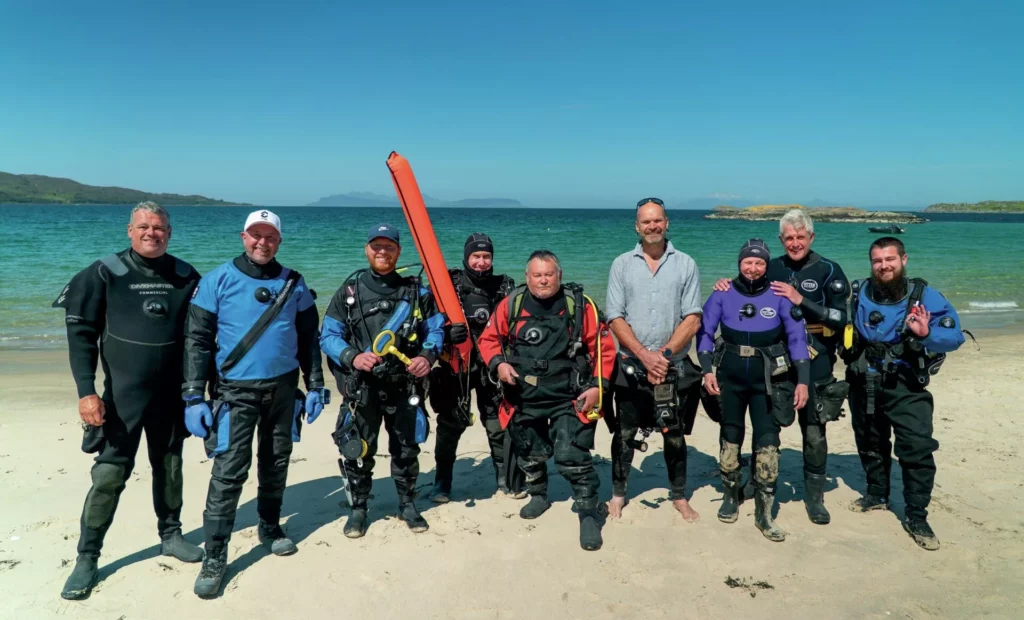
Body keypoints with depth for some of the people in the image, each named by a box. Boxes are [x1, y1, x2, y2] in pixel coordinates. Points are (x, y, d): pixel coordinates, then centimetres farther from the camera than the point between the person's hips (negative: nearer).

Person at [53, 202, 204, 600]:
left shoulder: (185, 276, 2)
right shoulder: (105, 273, -6)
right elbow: (81, 333, -7)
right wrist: (86, 391, -14)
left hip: (172, 393, 3)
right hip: (122, 394, -3)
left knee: (170, 469, 14)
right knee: (109, 475, -2)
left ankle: (170, 535, 32)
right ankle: (87, 559, 12)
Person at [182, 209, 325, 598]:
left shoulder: (294, 284, 3)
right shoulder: (217, 281, -5)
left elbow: (308, 340, 9)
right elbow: (197, 340, -6)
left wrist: (315, 387, 6)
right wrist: (193, 397, -11)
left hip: (283, 389, 3)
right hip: (235, 391, -3)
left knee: (276, 463, 15)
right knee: (229, 472, -7)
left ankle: (270, 528, 35)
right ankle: (215, 557, 3)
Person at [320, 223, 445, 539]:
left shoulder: (416, 291, 3)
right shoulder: (349, 291, -1)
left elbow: (435, 329, 7)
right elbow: (328, 336, -2)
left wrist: (427, 356, -13)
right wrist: (352, 357, -19)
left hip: (405, 387, 1)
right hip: (362, 388, -1)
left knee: (406, 449, 13)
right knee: (358, 451, 6)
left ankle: (408, 505, 33)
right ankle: (358, 508, 26)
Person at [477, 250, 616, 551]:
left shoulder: (579, 305, -7)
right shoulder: (511, 304, -3)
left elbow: (603, 346, -4)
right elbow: (488, 339, 6)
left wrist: (598, 386, -11)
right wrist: (498, 364, -12)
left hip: (569, 398, -3)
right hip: (524, 399, 3)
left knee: (573, 457, -11)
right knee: (530, 454, 20)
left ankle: (588, 514, 7)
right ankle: (539, 496, 48)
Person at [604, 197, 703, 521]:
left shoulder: (685, 264, 2)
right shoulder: (622, 264, 2)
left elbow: (693, 319, -4)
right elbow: (615, 318, -4)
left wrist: (664, 354, -15)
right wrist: (644, 355, -14)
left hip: (672, 367, 0)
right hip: (630, 366, 0)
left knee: (674, 434, 11)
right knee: (625, 433, 8)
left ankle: (679, 496, 26)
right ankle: (618, 494, 23)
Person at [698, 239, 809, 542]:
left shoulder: (780, 296, -6)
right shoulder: (722, 294, -4)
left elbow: (797, 338, -4)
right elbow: (705, 332, -2)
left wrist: (803, 380, -10)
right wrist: (707, 370, -12)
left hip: (767, 380, -1)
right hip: (730, 377, 1)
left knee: (768, 442, -3)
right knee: (730, 437, 13)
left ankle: (764, 513, 6)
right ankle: (731, 495, 33)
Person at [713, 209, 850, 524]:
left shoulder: (829, 271, -4)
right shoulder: (771, 268, 5)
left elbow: (839, 319, -11)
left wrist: (800, 300, -21)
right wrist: (727, 285, -7)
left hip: (814, 365, -2)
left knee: (814, 433, 5)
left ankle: (814, 497, 22)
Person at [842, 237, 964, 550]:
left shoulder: (925, 296, -11)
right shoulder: (858, 293, -3)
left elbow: (955, 336, -15)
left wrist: (926, 333, -33)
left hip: (906, 387, -3)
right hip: (863, 385, 4)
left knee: (918, 450, -9)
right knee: (870, 444, 19)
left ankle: (916, 518, 5)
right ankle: (877, 495, 41)